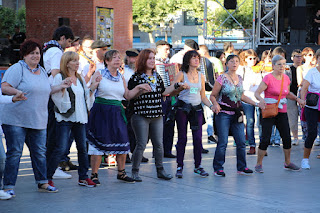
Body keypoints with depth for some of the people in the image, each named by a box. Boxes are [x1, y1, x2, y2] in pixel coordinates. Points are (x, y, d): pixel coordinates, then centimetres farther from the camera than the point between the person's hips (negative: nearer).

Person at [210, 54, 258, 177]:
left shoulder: (239, 79, 11)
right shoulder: (222, 78, -6)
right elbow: (213, 95, -2)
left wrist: (256, 104, 18)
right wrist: (215, 105, -21)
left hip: (236, 114, 6)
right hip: (223, 113, -5)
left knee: (241, 141, 3)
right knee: (223, 142, -6)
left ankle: (241, 167, 15)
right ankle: (218, 168, 4)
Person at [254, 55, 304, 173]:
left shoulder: (286, 78, 8)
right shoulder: (268, 78, -11)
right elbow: (257, 93, -13)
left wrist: (297, 98, 6)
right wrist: (261, 100, -33)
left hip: (282, 112, 6)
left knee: (287, 138, 7)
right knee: (265, 139, -7)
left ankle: (287, 163, 23)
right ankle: (258, 164, 5)